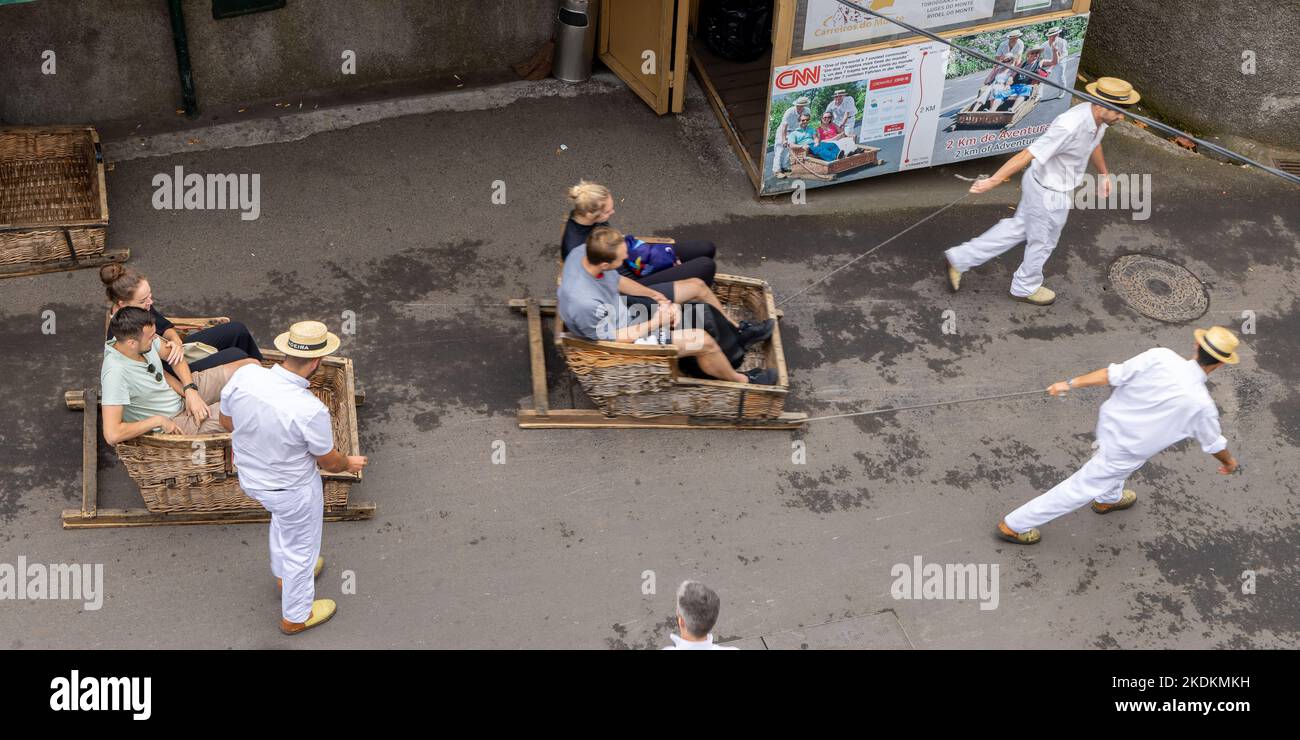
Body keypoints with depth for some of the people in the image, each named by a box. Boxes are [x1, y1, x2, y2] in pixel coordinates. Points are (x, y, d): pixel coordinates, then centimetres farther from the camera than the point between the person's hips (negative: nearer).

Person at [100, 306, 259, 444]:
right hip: (172, 422, -8)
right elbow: (112, 434, -38)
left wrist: (190, 390, -10)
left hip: (182, 394, 8)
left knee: (252, 365, 1)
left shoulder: (140, 336, -13)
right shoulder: (116, 372, -35)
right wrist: (158, 421, -26)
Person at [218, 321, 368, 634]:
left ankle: (283, 575, 63)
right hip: (292, 490, -6)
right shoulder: (311, 411, -37)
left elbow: (226, 421, -3)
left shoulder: (245, 375, -24)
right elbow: (328, 461, -18)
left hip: (249, 476, 6)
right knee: (301, 548, 22)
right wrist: (350, 463, 5)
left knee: (283, 518, 38)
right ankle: (295, 616, 46)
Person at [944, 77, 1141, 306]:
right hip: (1049, 194, -8)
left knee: (1017, 228, 23)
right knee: (1043, 243, 17)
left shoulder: (1098, 118, -7)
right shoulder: (1070, 127, -36)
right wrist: (993, 181, -31)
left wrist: (1103, 174, 31)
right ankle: (1026, 288, 44)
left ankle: (960, 259, 30)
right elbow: (1027, 155, -34)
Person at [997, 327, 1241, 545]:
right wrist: (1229, 461, 19)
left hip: (1109, 420, 5)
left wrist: (1071, 383, -5)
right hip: (1125, 453, -5)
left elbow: (1112, 374, -16)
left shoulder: (1160, 357, -20)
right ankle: (1013, 525, 21)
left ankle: (1108, 499, 64)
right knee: (1081, 488, 11)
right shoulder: (1201, 405, -23)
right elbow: (1213, 443, -3)